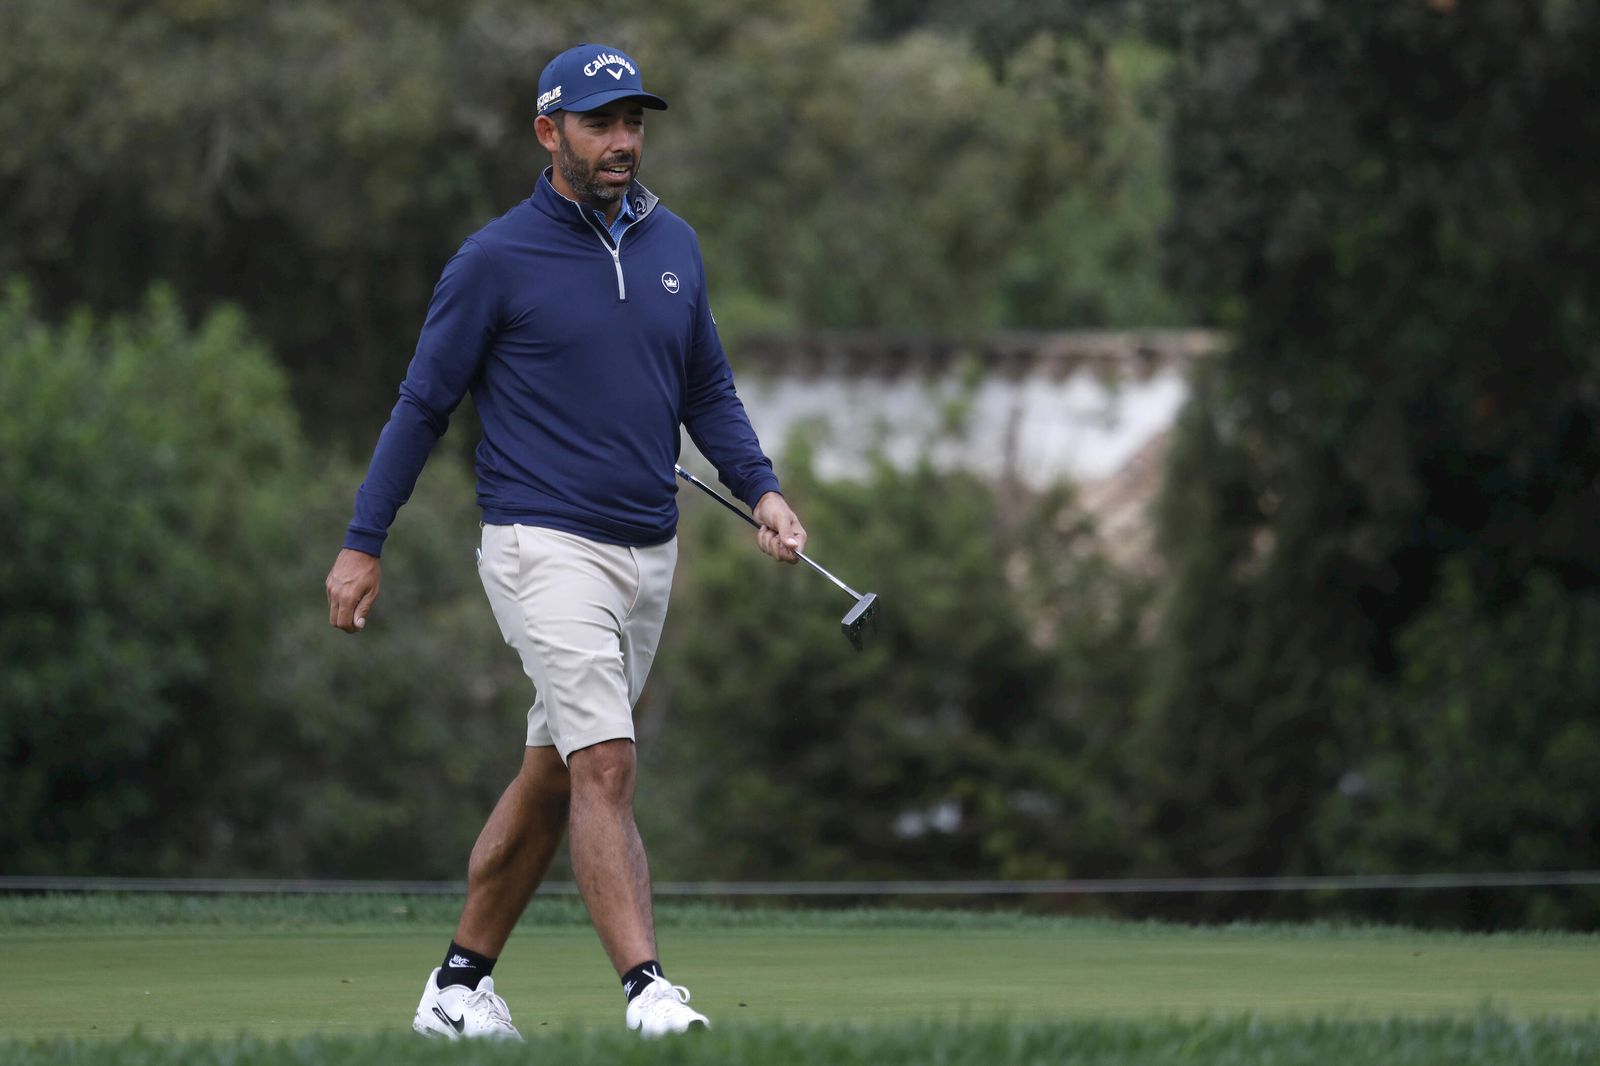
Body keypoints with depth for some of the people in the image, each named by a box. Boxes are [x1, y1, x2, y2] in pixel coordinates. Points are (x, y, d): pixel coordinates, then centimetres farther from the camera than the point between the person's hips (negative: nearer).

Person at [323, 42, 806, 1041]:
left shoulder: (674, 245, 10)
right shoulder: (497, 259, -6)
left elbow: (708, 387, 19)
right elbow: (424, 402, 0)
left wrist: (760, 490, 3)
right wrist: (363, 545, 1)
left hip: (648, 551, 6)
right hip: (546, 546, -6)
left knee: (552, 776, 11)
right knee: (605, 765, -17)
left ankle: (461, 985, 21)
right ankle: (648, 995, -23)